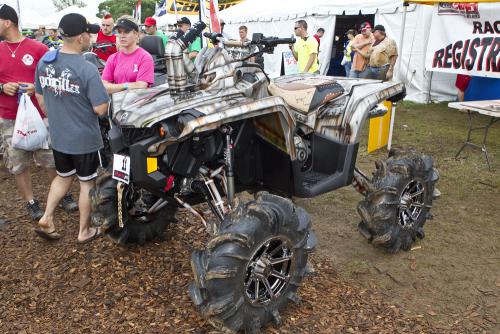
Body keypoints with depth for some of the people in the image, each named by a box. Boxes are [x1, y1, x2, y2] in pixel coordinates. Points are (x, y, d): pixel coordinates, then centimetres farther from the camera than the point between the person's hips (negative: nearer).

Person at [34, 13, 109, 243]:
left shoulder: (44, 62, -2)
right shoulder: (87, 70, -23)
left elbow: (41, 99, 8)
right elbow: (101, 109, -22)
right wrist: (104, 97, -1)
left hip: (57, 136, 6)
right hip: (85, 139, -6)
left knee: (63, 177, 27)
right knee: (87, 183, 11)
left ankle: (46, 219, 20)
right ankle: (84, 232, 24)